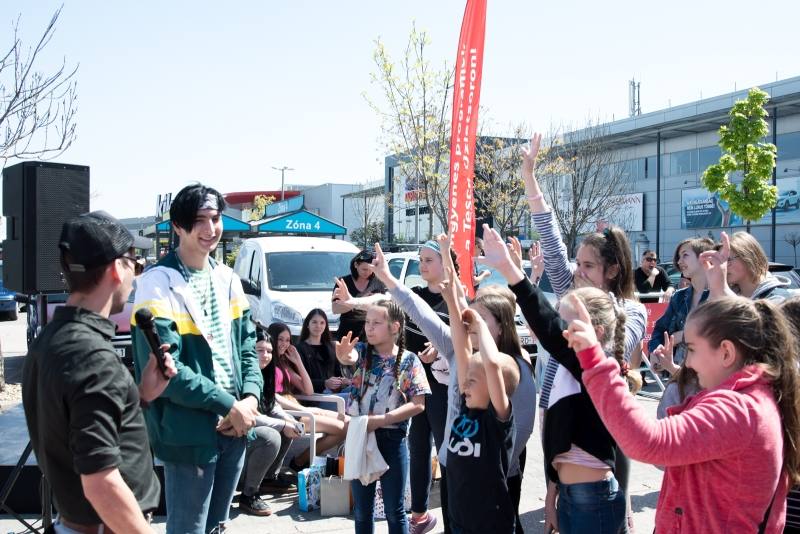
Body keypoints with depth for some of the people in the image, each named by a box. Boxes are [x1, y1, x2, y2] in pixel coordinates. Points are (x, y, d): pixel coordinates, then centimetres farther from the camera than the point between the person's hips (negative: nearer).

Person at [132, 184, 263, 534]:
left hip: (234, 428, 6)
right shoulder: (158, 284, -13)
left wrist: (250, 399, -6)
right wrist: (229, 405, -17)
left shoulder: (228, 279, 9)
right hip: (189, 434, -6)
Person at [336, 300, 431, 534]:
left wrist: (380, 420, -17)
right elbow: (349, 358, -24)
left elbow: (418, 404, -11)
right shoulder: (362, 351, 0)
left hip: (392, 439, -3)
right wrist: (343, 356, -49)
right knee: (362, 509, 14)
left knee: (394, 510, 7)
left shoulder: (409, 361, -6)